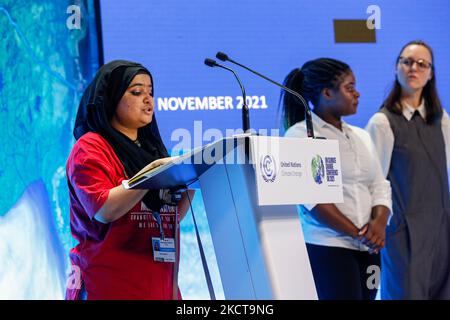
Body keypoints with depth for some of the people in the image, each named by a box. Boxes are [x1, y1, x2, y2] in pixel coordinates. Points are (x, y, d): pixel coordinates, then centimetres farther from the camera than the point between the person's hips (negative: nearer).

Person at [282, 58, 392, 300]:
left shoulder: (361, 137, 17)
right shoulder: (300, 135, -3)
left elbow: (380, 187, 12)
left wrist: (379, 222, -9)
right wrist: (356, 233, -15)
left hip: (367, 248, 6)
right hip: (326, 248, -6)